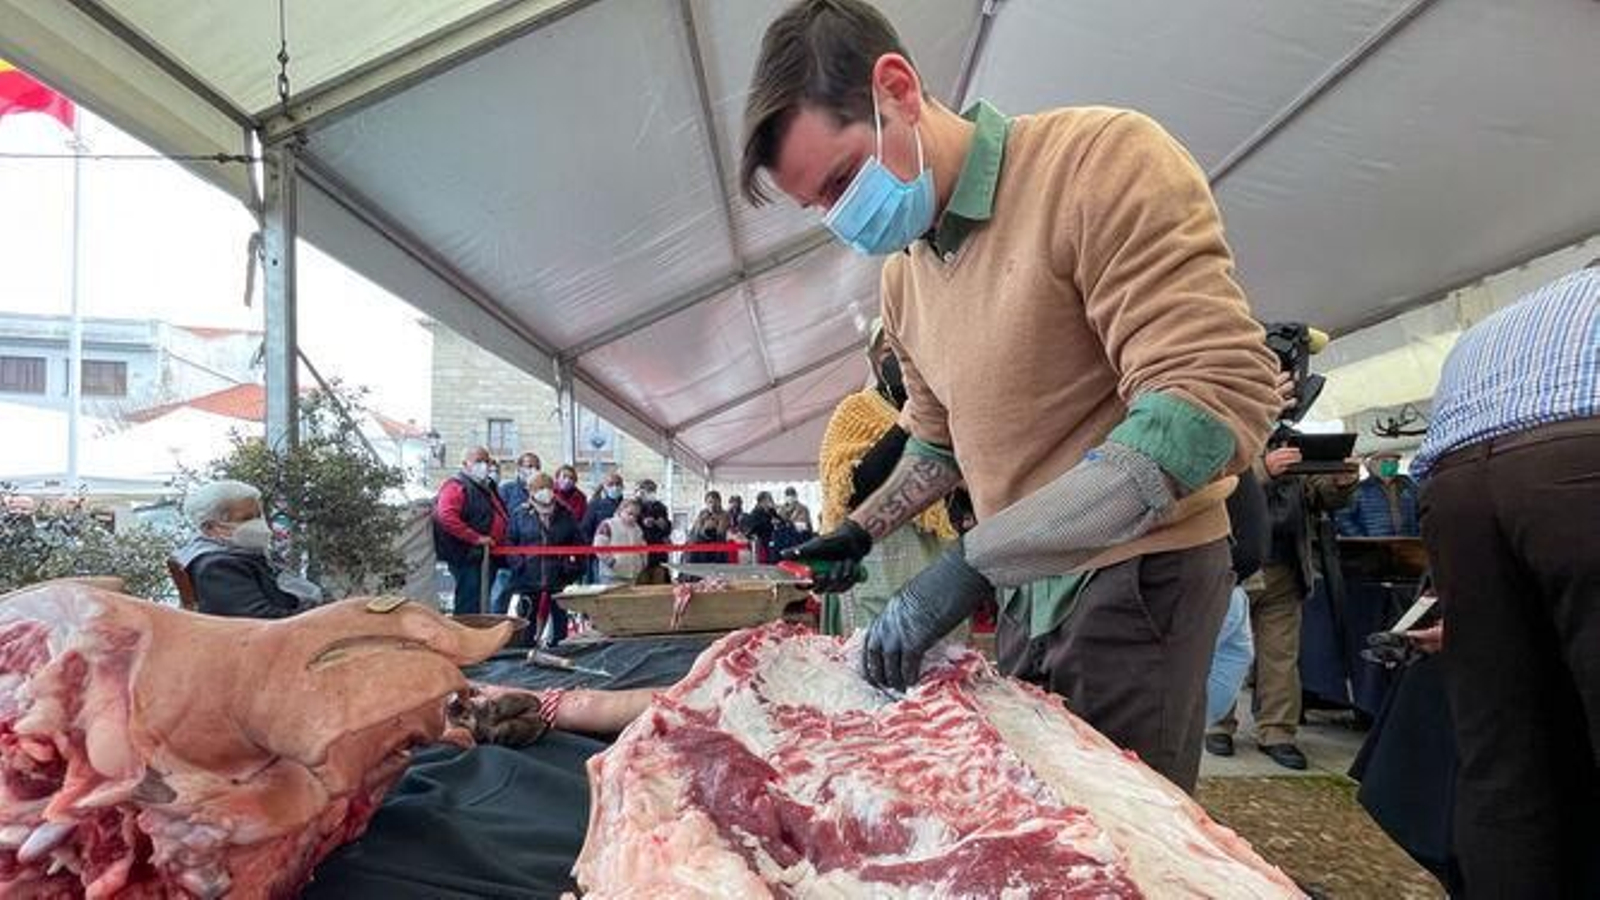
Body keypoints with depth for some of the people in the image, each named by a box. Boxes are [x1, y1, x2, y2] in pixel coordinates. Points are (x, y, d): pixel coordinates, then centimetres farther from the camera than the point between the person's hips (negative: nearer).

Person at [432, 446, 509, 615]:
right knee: (469, 607, -9)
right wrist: (476, 538, -23)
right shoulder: (456, 486, -9)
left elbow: (501, 517, 33)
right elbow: (446, 517, -25)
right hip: (466, 556, -10)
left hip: (489, 554, 10)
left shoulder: (487, 486, 20)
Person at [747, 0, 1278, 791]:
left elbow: (1219, 401, -25)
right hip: (1028, 587, 7)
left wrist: (974, 563, -28)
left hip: (1136, 574, -6)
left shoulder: (1105, 162, -16)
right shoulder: (900, 277, 7)